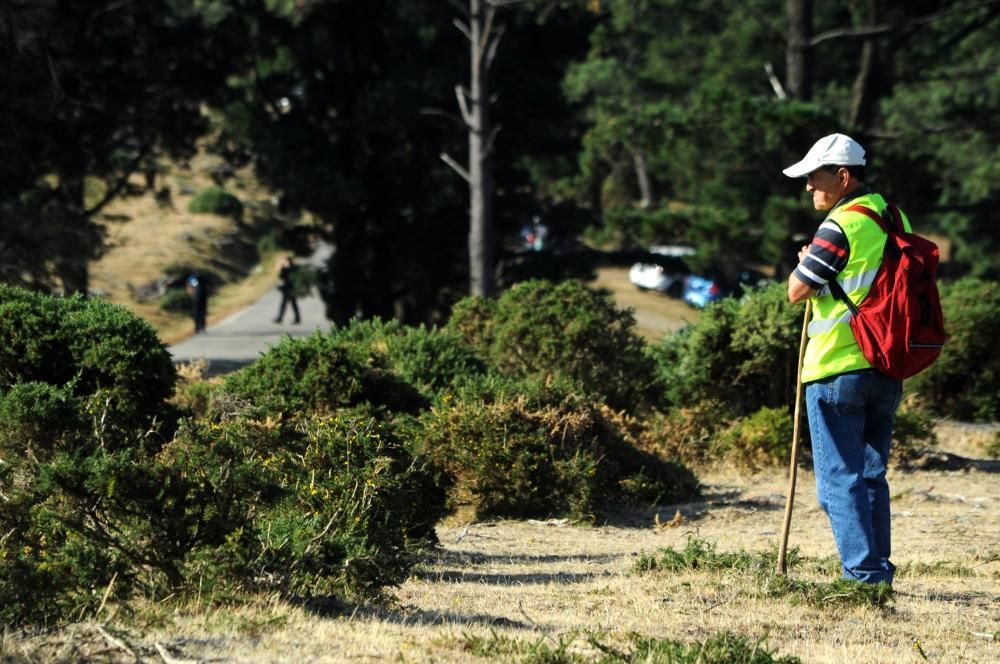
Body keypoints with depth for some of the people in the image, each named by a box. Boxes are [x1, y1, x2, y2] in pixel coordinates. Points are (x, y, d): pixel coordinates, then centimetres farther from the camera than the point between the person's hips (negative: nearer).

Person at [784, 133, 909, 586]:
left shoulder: (841, 226, -14)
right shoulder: (895, 221, 11)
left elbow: (797, 291, -12)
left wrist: (805, 263, 9)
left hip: (838, 370, -8)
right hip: (886, 369, 8)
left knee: (840, 478, -3)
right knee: (871, 474, 14)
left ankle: (863, 572, -7)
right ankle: (879, 572, 15)